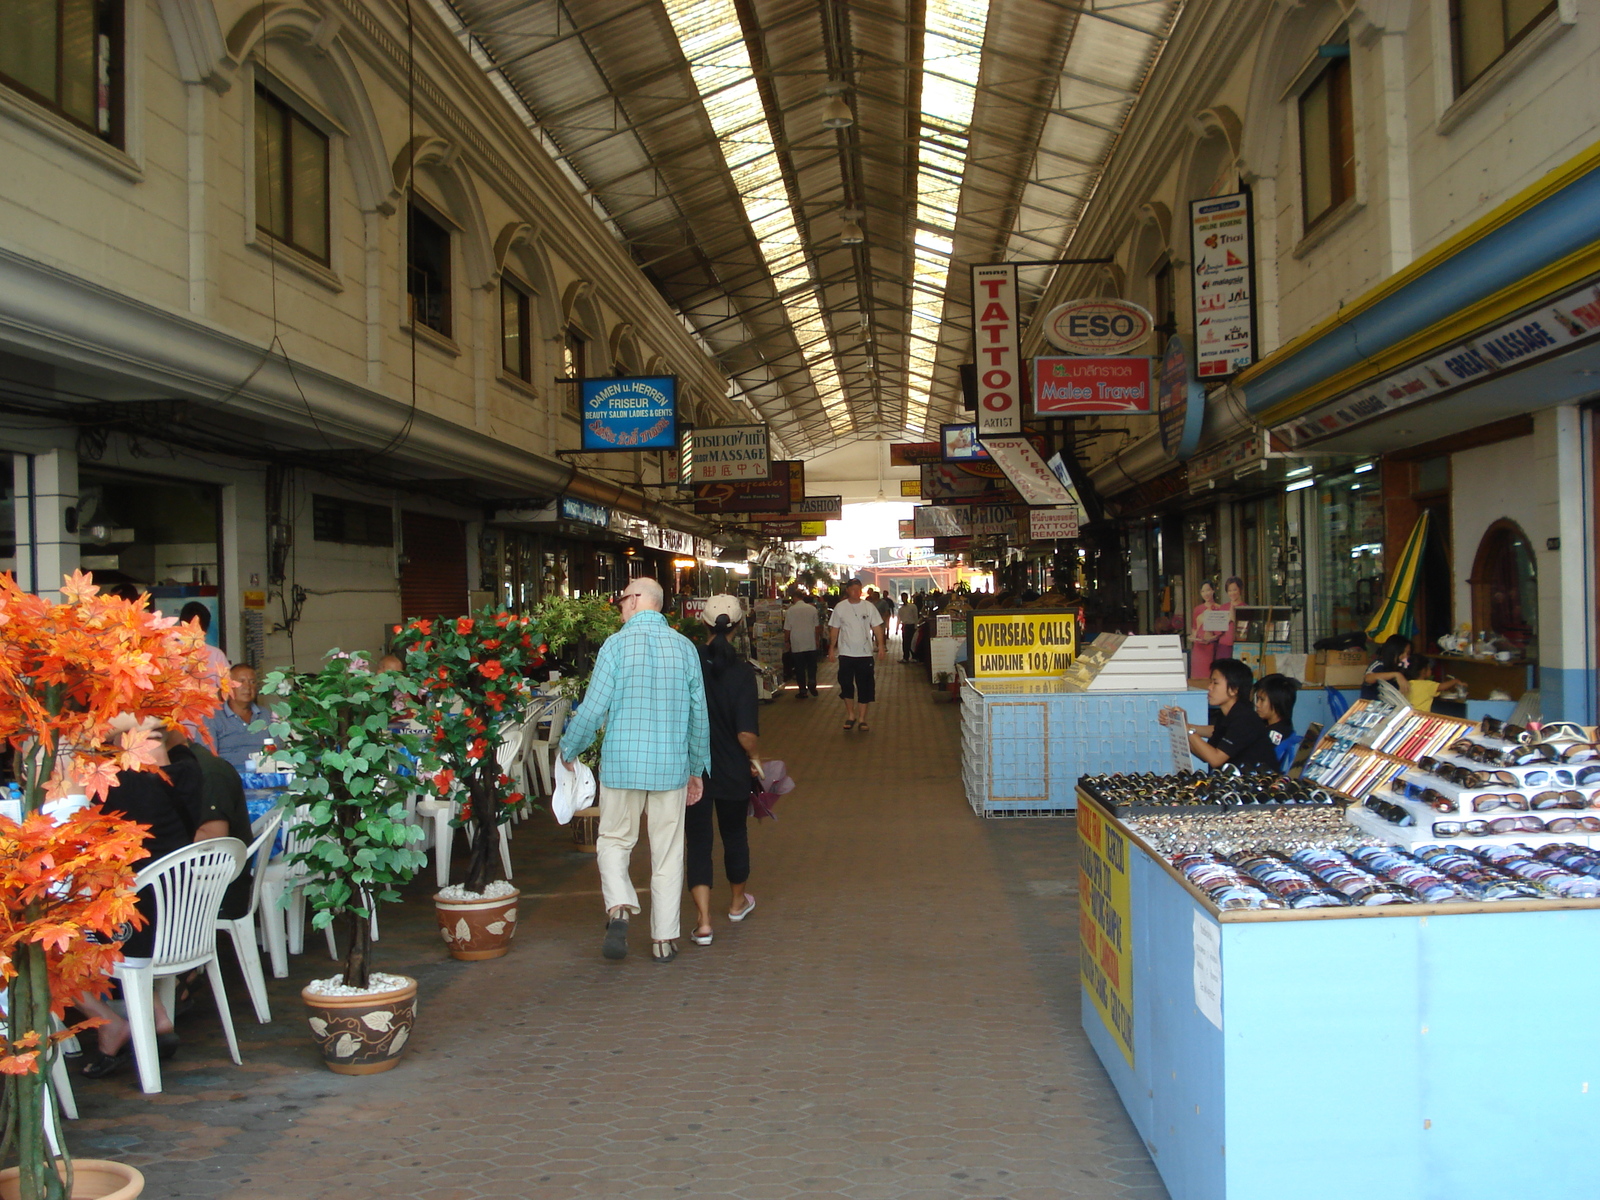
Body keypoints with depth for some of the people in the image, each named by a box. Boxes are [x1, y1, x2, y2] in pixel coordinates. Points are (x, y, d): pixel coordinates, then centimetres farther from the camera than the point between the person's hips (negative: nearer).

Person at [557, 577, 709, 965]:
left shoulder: (616, 645, -8)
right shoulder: (685, 647, 2)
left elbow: (593, 708, -9)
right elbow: (699, 714, 7)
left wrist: (568, 751, 8)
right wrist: (698, 768, 18)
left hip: (622, 764, -2)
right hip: (672, 765, 2)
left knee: (614, 840, 15)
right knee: (667, 853, 10)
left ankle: (618, 908, -7)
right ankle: (664, 939, 14)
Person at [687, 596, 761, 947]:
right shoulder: (741, 671, -15)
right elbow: (746, 734, -20)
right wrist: (755, 758, 0)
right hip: (732, 770, 0)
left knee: (698, 841, 5)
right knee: (734, 834, 20)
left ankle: (703, 921, -3)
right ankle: (738, 902, 40)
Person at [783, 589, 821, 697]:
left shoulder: (790, 610, -8)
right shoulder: (812, 609, -1)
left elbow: (787, 629, -4)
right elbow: (816, 626, 6)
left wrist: (786, 641, 10)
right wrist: (816, 639, 18)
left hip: (797, 645, -2)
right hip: (811, 643, 2)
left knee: (800, 668, 5)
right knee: (812, 666, 13)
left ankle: (802, 691, 8)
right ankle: (812, 684, -6)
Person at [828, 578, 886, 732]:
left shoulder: (869, 607, 1)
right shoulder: (840, 607, 1)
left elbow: (877, 627, 3)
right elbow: (834, 629, 6)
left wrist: (881, 645, -6)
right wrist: (832, 648, 3)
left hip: (865, 653, 0)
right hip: (846, 653, 0)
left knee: (865, 687, 3)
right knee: (846, 685, 2)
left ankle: (862, 718, 12)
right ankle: (850, 715, 19)